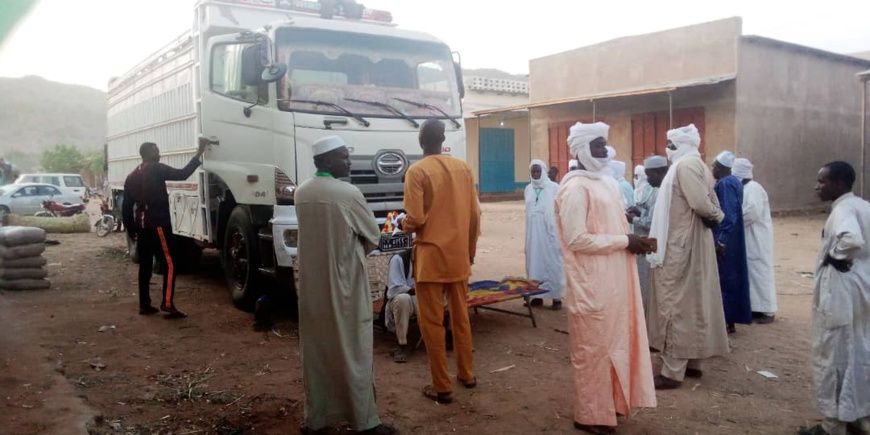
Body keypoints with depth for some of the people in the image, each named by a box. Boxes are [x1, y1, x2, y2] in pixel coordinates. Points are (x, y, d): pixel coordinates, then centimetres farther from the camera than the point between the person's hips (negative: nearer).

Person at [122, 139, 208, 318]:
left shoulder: (132, 176, 15)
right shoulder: (156, 169, -7)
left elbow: (126, 207, 15)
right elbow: (182, 174, -17)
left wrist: (131, 230, 21)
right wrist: (199, 153, -14)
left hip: (142, 226, 8)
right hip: (158, 225, -8)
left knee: (145, 266, 11)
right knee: (168, 265, -6)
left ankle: (144, 305, 13)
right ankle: (167, 303, -14)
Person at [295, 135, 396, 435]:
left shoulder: (301, 193, 4)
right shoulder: (349, 194, -15)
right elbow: (372, 237, -4)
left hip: (312, 284, 6)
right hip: (344, 283, -6)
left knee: (315, 350, 13)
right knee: (353, 351, 3)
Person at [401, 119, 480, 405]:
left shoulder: (417, 172, -11)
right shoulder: (463, 168, 4)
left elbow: (416, 220, -16)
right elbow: (474, 214, 6)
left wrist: (403, 225, 7)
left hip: (431, 256, -5)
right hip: (459, 256, 5)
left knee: (432, 322, 3)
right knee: (461, 316, 18)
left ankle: (442, 386, 8)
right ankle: (467, 374, 29)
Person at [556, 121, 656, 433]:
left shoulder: (604, 182, 12)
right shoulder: (576, 187, -16)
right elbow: (577, 239, -21)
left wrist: (631, 239, 4)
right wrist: (624, 241, -17)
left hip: (613, 279, 9)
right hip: (592, 284, -9)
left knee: (612, 343, 17)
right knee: (593, 348, 3)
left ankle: (609, 403, 31)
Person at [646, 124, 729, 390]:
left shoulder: (685, 165, -15)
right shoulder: (697, 165, 14)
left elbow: (701, 204, -24)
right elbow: (710, 204, 14)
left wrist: (713, 216, -7)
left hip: (679, 246, -10)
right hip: (691, 242, 10)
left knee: (675, 304, -6)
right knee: (692, 301, 14)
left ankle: (673, 372, -1)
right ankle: (692, 362, 23)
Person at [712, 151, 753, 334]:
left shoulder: (724, 184, -17)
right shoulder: (735, 181, 12)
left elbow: (727, 214, -23)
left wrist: (720, 240, -23)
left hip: (724, 240, -10)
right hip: (734, 239, 10)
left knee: (723, 279, -3)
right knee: (732, 277, 12)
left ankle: (726, 322, 3)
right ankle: (732, 321, 19)